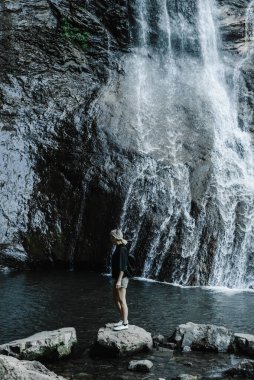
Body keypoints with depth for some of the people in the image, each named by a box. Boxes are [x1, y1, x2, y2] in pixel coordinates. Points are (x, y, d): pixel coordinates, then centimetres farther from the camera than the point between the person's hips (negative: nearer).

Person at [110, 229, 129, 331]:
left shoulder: (122, 249, -17)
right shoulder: (119, 248, 12)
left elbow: (122, 266, -22)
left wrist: (119, 280, -23)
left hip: (121, 278, -10)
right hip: (117, 277, 10)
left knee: (121, 301, -3)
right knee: (115, 300, 16)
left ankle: (124, 324, 5)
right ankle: (123, 319, 26)